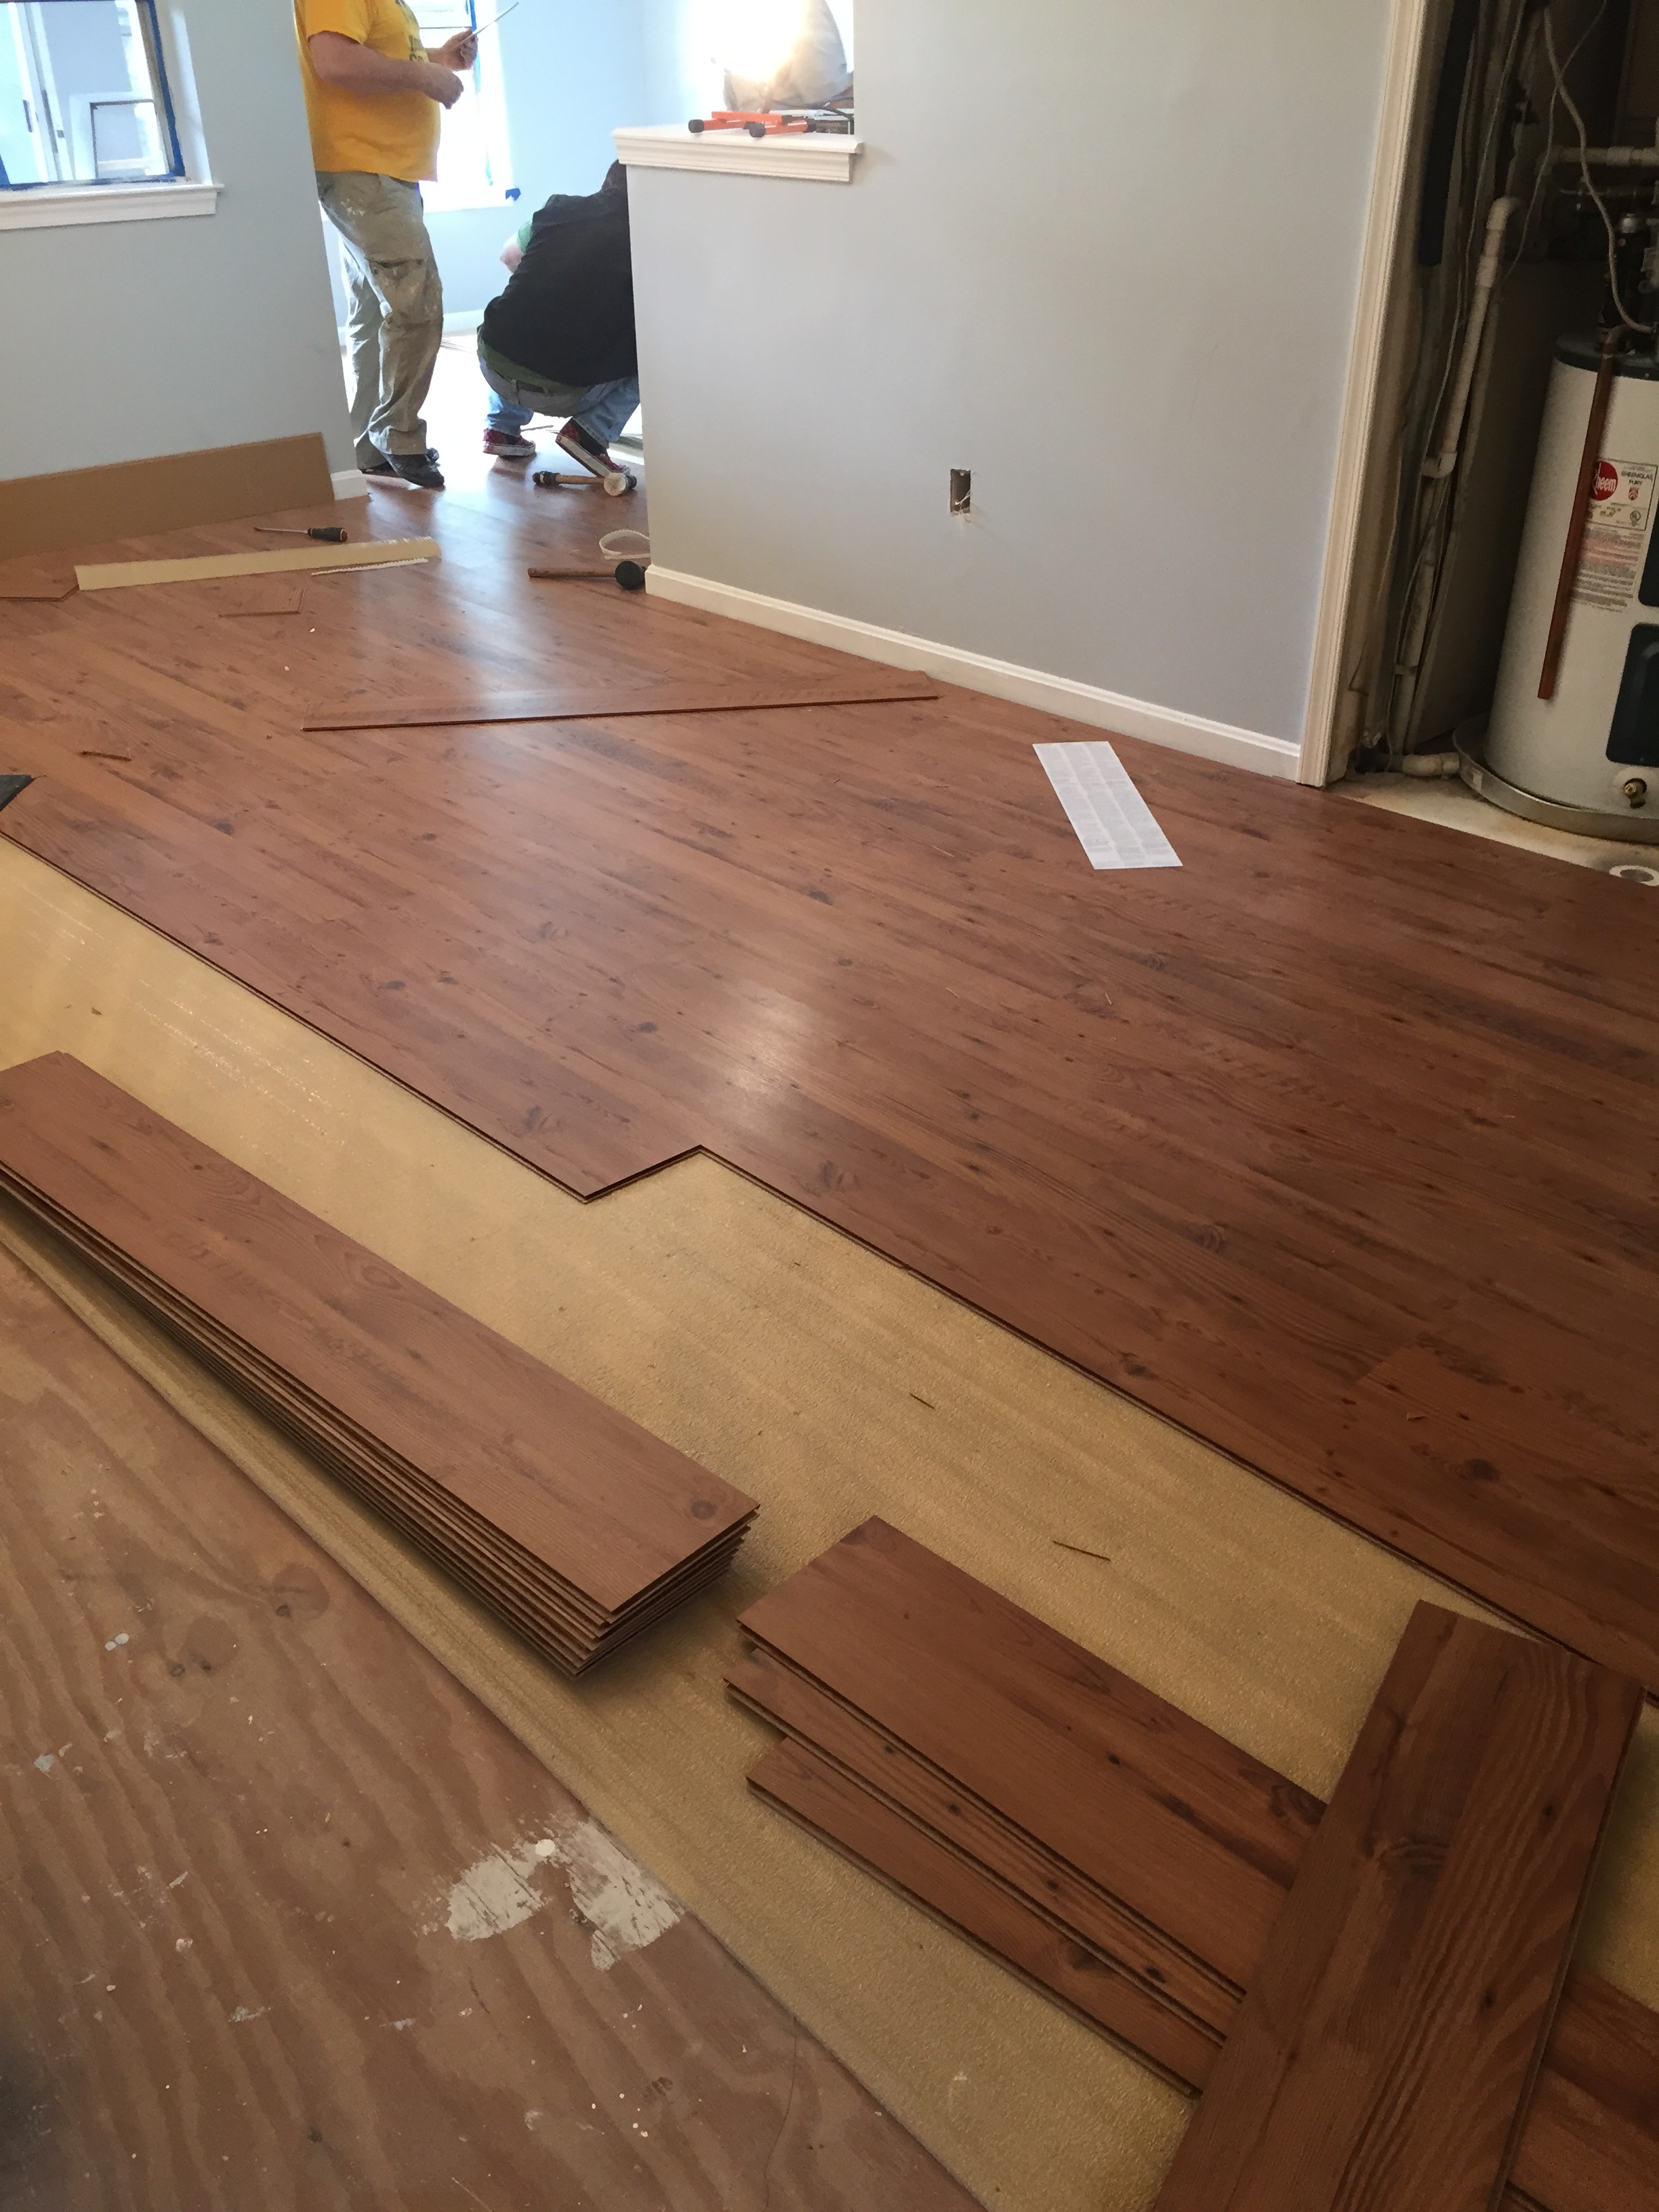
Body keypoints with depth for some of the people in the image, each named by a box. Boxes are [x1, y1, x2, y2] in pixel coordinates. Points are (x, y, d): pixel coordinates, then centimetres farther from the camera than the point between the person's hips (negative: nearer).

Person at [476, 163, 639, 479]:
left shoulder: (559, 208, 8)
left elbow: (509, 256, 26)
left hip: (493, 366, 5)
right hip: (562, 394, -4)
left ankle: (502, 428, 26)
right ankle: (591, 431, 1)